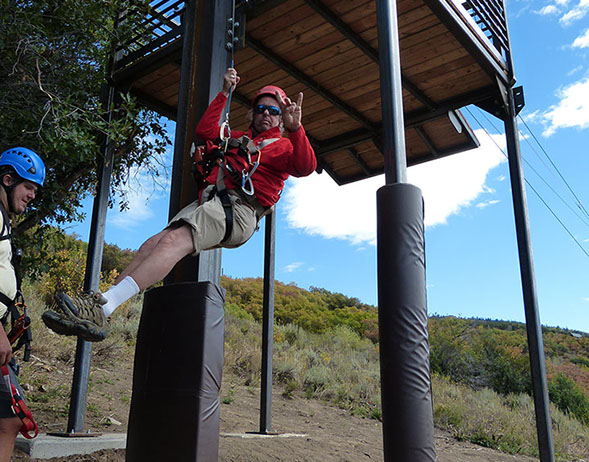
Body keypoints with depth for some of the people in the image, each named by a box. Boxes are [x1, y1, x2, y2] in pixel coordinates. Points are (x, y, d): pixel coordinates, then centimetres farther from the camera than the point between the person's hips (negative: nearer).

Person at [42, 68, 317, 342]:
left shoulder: (283, 145, 13)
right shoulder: (238, 139, 34)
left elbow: (305, 167, -7)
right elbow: (205, 130, 30)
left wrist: (295, 128, -23)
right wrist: (224, 93, 26)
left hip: (237, 208, -7)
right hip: (209, 202, 7)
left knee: (175, 241, -30)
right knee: (153, 245, -13)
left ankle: (102, 306, -41)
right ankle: (97, 314, -19)